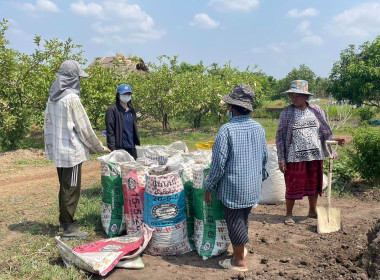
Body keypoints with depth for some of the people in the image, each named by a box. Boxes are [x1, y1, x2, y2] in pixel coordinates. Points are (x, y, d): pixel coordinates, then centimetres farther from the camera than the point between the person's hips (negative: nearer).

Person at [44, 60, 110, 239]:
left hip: (58, 151, 8)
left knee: (64, 187, 20)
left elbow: (48, 123, 14)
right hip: (72, 151, -8)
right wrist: (99, 147, -2)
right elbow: (84, 128, -14)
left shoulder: (53, 98, 7)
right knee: (71, 190, 1)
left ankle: (64, 220, 34)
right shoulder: (71, 98, -17)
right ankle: (69, 228, 10)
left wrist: (50, 147, 21)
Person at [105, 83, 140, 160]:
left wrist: (138, 144, 15)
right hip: (119, 149, -6)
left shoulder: (131, 110, 16)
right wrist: (113, 149, -15)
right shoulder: (112, 110, -5)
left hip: (132, 148, 7)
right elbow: (110, 132, -9)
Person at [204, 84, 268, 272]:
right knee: (243, 218, 23)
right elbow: (264, 157, 10)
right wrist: (260, 177, 25)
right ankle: (240, 248, 41)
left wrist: (209, 187, -7)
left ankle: (239, 261, 20)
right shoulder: (258, 128, 0)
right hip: (253, 185, 6)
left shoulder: (227, 130, -19)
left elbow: (218, 163, -17)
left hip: (233, 187, -6)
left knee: (234, 221, 7)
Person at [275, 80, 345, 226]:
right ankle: (289, 214, 23)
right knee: (293, 186, 5)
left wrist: (333, 139, -13)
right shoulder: (286, 113, -4)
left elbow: (324, 131, 10)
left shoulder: (317, 111, 3)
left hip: (315, 156, 3)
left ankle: (312, 211, 36)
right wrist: (281, 159, -6)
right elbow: (280, 137, -2)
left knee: (314, 184, 15)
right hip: (294, 157, -3)